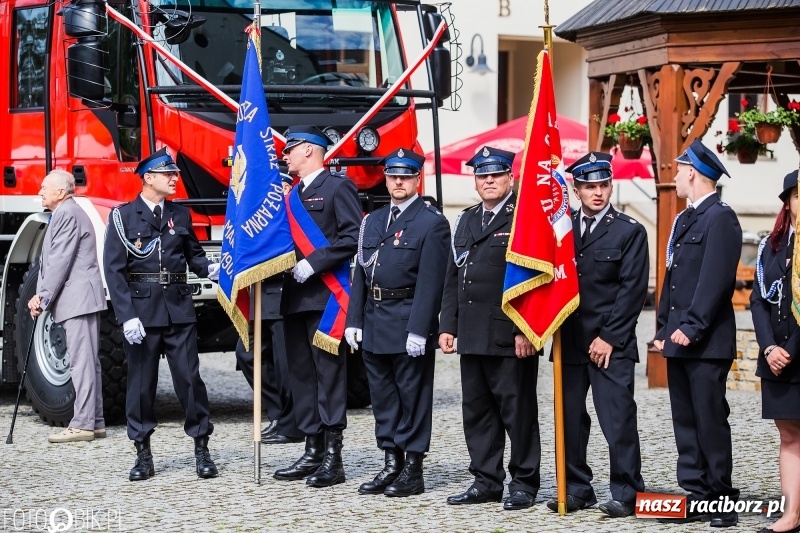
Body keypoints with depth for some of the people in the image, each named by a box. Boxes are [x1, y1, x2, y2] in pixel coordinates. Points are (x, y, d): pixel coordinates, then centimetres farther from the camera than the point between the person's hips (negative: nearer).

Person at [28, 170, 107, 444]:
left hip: (78, 298, -11)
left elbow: (60, 262, -16)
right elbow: (50, 261, 18)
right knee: (87, 361, 11)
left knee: (82, 361, -10)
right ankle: (94, 421, 15)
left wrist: (42, 298, -12)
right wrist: (41, 296, 5)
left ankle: (83, 424, -11)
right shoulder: (65, 214, 22)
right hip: (79, 300, 11)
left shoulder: (67, 214, -11)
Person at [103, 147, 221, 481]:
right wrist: (127, 316, -13)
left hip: (178, 307, 3)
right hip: (141, 309, -2)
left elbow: (193, 253, 16)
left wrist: (209, 268, -8)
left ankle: (202, 449, 7)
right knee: (141, 381, 3)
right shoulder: (123, 216, -1)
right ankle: (143, 453, 12)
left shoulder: (180, 215, 11)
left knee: (189, 377, 0)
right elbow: (114, 269, -5)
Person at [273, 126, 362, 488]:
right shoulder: (292, 194, 21)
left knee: (329, 374, -7)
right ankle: (313, 452, 14)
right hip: (295, 299, 9)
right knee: (301, 375, 9)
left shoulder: (337, 187, -4)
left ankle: (333, 458, -5)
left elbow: (353, 237, -14)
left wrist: (314, 263, -18)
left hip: (325, 297, -8)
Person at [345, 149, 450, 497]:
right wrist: (354, 320, 7)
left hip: (409, 324, -7)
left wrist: (419, 330, -19)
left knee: (413, 396, 0)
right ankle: (391, 464, 20)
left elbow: (430, 282, -13)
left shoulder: (432, 223, -6)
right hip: (374, 323, 7)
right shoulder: (373, 221, 15)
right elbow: (361, 273, 15)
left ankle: (413, 470, 7)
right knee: (382, 396, 11)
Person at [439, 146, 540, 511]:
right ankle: (486, 481, 18)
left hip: (511, 337, -7)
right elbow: (452, 278, 18)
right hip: (472, 336, 7)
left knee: (517, 409, 0)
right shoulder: (466, 221, 17)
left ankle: (524, 482, 8)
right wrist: (448, 326, 11)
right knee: (477, 410, 10)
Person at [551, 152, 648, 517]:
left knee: (618, 419, -7)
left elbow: (633, 289, -5)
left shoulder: (630, 231, 0)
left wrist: (609, 337, -10)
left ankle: (626, 493, 0)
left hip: (610, 345, -4)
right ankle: (576, 488, 16)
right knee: (570, 418, 7)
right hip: (569, 341, 4)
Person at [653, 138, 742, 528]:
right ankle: (696, 493, 14)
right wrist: (663, 329, 15)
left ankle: (721, 499, 2)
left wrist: (691, 327, -20)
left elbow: (715, 279, -18)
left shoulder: (720, 217, -10)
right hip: (679, 340, 9)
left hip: (706, 342, -9)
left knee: (711, 420, -5)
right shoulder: (684, 220, 18)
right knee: (686, 422, 9)